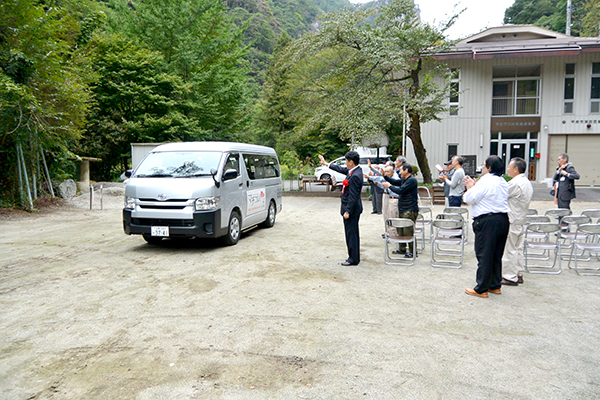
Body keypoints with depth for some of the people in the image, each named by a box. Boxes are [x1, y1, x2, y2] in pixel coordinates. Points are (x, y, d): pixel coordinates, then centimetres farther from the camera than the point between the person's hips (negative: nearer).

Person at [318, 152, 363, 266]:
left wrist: (348, 211, -20)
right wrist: (326, 164, 33)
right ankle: (354, 257, 23)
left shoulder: (355, 176, -22)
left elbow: (353, 196, -22)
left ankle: (353, 259, 6)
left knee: (351, 234, -3)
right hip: (351, 208, 10)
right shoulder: (354, 170, 8)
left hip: (351, 210, -10)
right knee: (351, 234, 15)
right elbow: (341, 169, 26)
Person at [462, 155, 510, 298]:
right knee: (497, 256, 16)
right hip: (503, 219, 9)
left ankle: (481, 289, 3)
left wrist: (470, 187, 4)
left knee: (484, 256, -3)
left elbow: (470, 199, -13)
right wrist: (474, 186, 17)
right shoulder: (503, 182, 15)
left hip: (488, 221, -9)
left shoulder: (485, 181, -13)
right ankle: (495, 286, 25)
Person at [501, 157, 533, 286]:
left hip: (512, 222, -9)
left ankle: (510, 277, 5)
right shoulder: (527, 183, 12)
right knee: (518, 249, 15)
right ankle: (518, 274, 22)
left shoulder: (515, 183, -20)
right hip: (521, 220, 10)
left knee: (510, 249, -2)